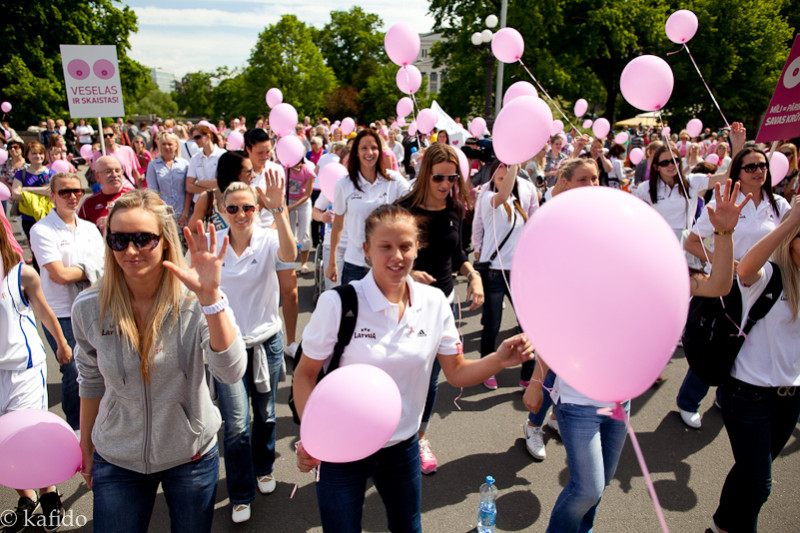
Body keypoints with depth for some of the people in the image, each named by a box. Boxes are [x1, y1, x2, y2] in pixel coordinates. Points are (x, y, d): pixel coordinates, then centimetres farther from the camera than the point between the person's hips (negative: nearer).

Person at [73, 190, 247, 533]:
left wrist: (210, 297, -42)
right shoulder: (88, 308, -11)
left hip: (192, 456, -1)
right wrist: (86, 444, 12)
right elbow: (91, 381, 4)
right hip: (116, 461, 1)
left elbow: (231, 372, -33)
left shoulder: (195, 303, -19)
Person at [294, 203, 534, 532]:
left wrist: (499, 360, -18)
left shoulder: (434, 302, -7)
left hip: (402, 447, 4)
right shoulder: (338, 303, -19)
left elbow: (456, 373, 0)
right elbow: (305, 373, -11)